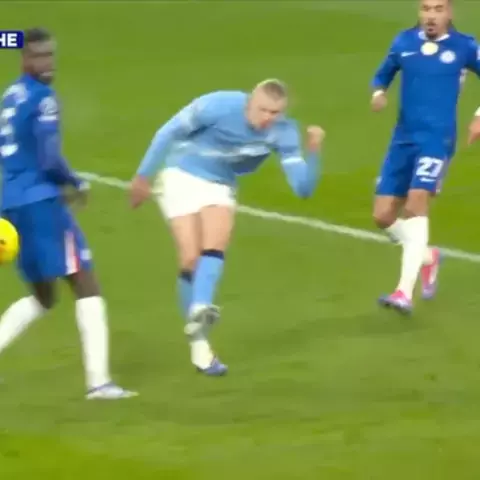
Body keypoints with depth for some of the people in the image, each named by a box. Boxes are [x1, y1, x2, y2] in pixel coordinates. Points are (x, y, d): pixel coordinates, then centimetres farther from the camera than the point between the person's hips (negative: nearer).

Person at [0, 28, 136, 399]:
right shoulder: (43, 99, -12)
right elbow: (50, 159, -18)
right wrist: (77, 184, 0)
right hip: (40, 202, -9)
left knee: (43, 298, 20)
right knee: (87, 286, -4)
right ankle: (98, 380, -12)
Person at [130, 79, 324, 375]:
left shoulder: (283, 132, -18)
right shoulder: (219, 106, -27)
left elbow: (303, 188, -22)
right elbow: (170, 132, -13)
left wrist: (313, 152, -39)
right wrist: (143, 176, -7)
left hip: (220, 186, 3)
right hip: (182, 176, -3)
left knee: (214, 249, -22)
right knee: (191, 259, -10)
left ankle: (199, 311, -40)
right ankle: (199, 345, -5)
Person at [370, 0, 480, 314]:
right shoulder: (404, 42, 6)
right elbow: (383, 75, 20)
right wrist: (379, 94, -3)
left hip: (437, 140, -5)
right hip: (403, 139, 5)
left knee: (416, 203, -24)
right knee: (384, 216, 3)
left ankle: (405, 292, -25)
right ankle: (427, 257, 32)